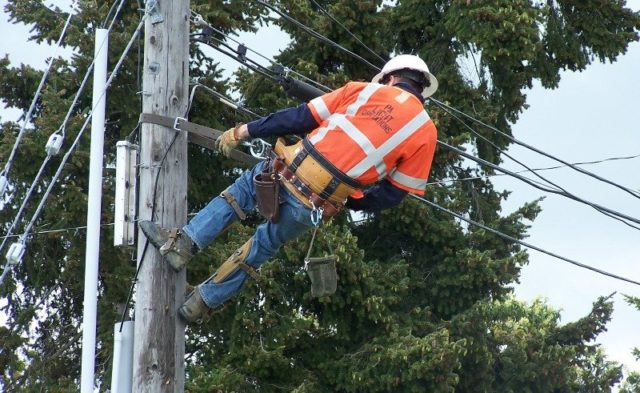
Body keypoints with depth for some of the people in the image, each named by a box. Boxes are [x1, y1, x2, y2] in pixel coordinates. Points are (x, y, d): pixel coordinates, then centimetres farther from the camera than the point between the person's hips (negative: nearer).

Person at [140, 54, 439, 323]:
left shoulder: (365, 91, 6)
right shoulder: (426, 133, 7)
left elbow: (299, 117, 6)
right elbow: (393, 195, 6)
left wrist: (244, 131, 13)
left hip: (289, 173, -1)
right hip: (313, 210, 1)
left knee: (245, 187, 31)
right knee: (265, 244, 26)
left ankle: (183, 243, 19)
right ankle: (203, 302, 30)